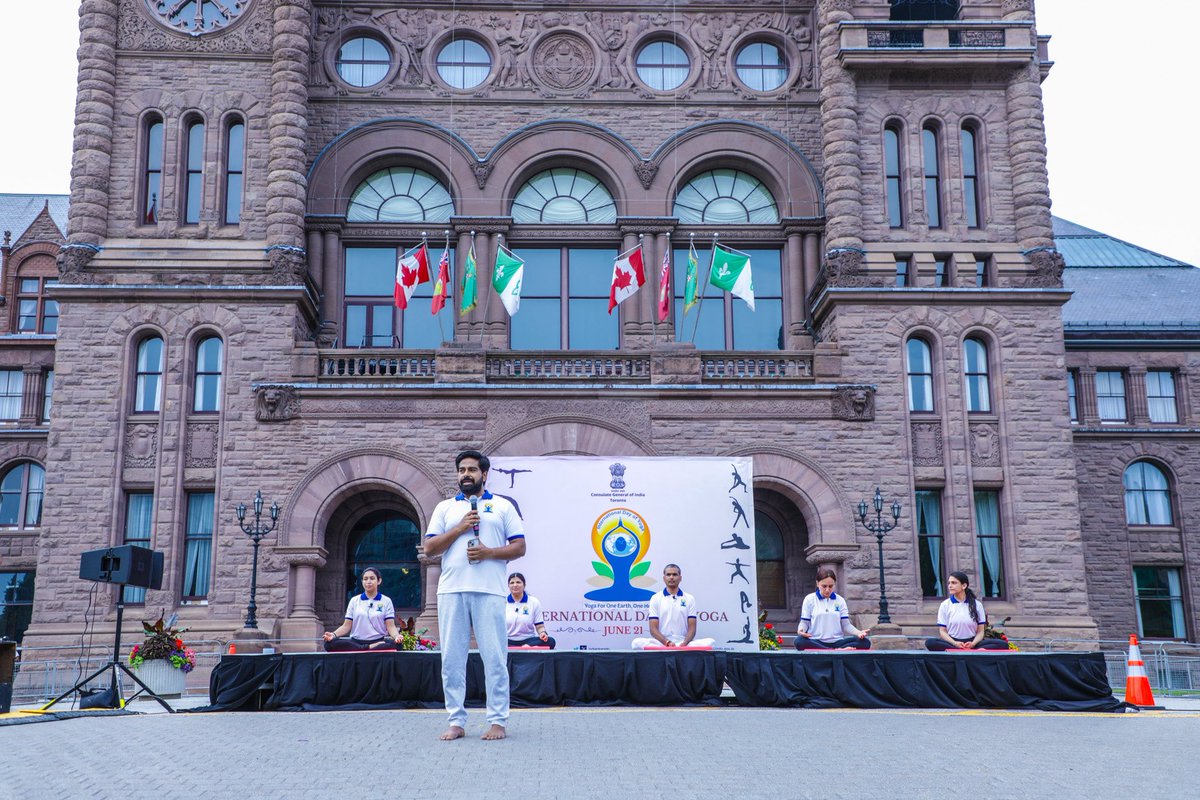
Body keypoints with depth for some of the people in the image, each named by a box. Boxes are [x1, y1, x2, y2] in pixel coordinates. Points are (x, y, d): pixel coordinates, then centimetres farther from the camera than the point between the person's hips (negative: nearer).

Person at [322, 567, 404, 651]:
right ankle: (368, 648, -27)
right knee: (330, 643, -29)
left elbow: (390, 626, 1)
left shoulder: (386, 601, 8)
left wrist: (396, 636, -22)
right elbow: (347, 625, 9)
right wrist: (333, 634, -11)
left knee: (396, 644, -36)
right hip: (356, 642, 2)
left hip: (378, 641, -2)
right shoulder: (354, 600, 13)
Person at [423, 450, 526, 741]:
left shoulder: (502, 506, 12)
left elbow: (519, 547, 6)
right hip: (451, 590, 2)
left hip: (489, 590, -2)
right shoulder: (445, 507, 17)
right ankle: (456, 722, 9)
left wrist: (489, 552, -10)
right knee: (451, 659, 3)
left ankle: (497, 721, 2)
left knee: (494, 658, -3)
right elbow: (429, 548, 8)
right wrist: (460, 528, -4)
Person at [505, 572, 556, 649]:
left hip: (528, 640, 1)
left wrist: (542, 633, -17)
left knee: (550, 641, -28)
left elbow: (540, 626, 6)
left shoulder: (534, 602, 6)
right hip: (509, 641, -1)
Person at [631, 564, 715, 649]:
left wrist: (684, 643, -15)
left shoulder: (689, 599, 12)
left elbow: (692, 628, 6)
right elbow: (653, 629, 1)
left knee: (709, 642, -28)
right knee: (638, 642, -32)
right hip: (662, 643, -1)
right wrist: (667, 642, -18)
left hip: (683, 644, 1)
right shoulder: (656, 599, 8)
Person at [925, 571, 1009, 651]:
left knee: (1003, 644, -24)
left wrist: (973, 643, -16)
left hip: (971, 643, 1)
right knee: (930, 642, -34)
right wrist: (954, 643, -17)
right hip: (952, 643, -1)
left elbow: (980, 631, 5)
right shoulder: (945, 605, 6)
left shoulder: (977, 605, 7)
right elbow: (942, 631, 3)